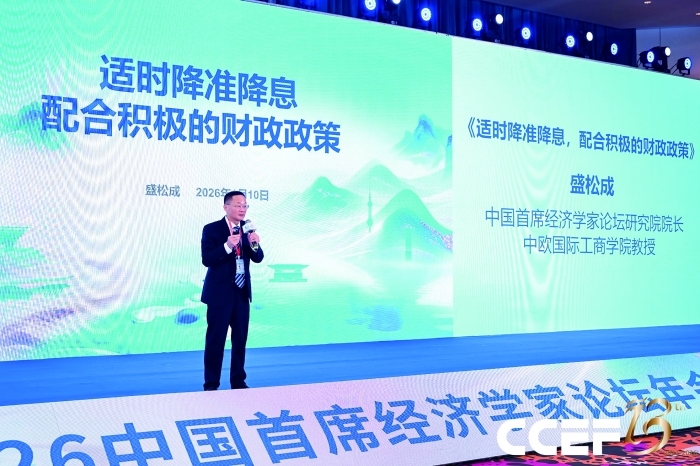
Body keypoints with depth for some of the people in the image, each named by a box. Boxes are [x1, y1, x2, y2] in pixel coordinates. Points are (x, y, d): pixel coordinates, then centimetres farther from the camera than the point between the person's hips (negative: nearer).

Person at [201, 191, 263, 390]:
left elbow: (258, 258, 3)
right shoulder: (212, 229, -8)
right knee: (215, 339, 0)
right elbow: (207, 259, -17)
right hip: (220, 293, -5)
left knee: (240, 338, 11)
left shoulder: (248, 229, 7)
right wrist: (227, 246, -30)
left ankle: (238, 381, 22)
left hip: (242, 292, 5)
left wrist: (254, 244, -17)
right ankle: (211, 384, 9)